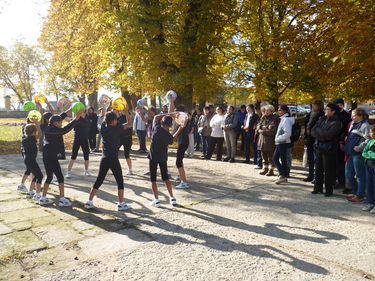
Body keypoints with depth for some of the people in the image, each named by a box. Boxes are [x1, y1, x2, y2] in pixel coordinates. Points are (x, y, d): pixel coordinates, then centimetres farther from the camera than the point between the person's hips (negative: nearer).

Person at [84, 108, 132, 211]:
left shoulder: (103, 127, 4)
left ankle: (89, 202, 14)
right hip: (113, 159, -6)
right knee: (120, 181, 7)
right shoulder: (116, 128, -11)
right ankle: (121, 204, 9)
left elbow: (106, 118, 24)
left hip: (104, 158, 6)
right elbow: (129, 124, -6)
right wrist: (126, 112, -1)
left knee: (99, 180, 13)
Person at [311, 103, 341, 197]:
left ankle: (329, 190, 12)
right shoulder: (321, 119, 11)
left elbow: (329, 134, -21)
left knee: (328, 171, 0)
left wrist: (318, 131, -7)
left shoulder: (336, 122, -8)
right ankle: (318, 188, 23)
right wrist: (323, 135, -11)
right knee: (318, 169, 12)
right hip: (319, 147, 6)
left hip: (328, 149, -6)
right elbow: (313, 132, 4)